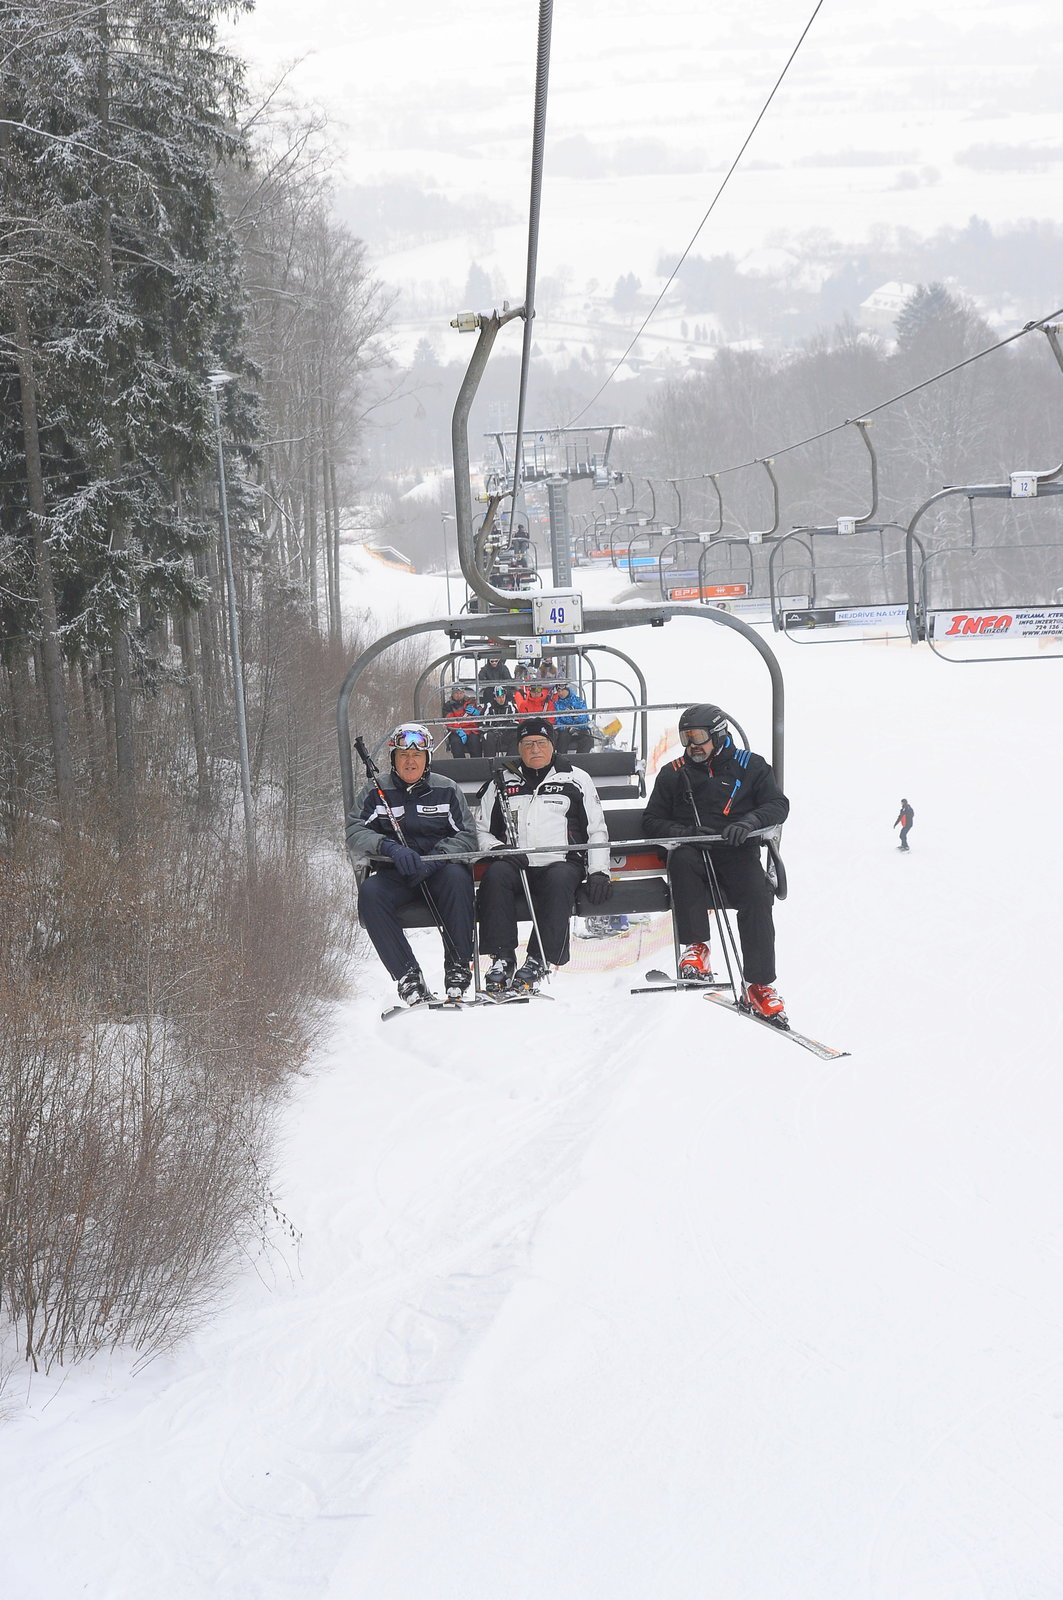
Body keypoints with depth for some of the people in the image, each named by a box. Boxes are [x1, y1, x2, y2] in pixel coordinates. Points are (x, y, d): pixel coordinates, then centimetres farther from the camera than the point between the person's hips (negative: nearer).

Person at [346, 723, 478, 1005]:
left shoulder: (446, 790, 6)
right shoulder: (376, 791, 7)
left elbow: (467, 835, 0)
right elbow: (355, 832, -5)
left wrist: (434, 859, -19)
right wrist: (389, 848, -25)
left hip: (439, 869, -1)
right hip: (395, 875, 1)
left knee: (456, 876, -35)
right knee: (369, 892, -31)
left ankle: (458, 967, -27)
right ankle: (407, 976, -30)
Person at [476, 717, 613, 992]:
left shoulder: (575, 779, 14)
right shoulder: (504, 782, 19)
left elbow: (597, 830, 12)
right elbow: (480, 830, 18)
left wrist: (599, 872, -2)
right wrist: (497, 848, -4)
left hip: (562, 862, -2)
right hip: (517, 865, 2)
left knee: (559, 880, -36)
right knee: (495, 874, -31)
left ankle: (538, 961, -37)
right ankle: (502, 958, -30)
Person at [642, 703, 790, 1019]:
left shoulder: (750, 766, 10)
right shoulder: (673, 773, 14)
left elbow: (778, 805, 3)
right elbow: (652, 820, 13)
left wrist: (749, 821, -19)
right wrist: (685, 832, -9)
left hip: (736, 851, -1)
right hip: (691, 850, 1)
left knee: (756, 896, -29)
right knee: (681, 859, -36)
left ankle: (759, 983, -22)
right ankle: (696, 948, -34)